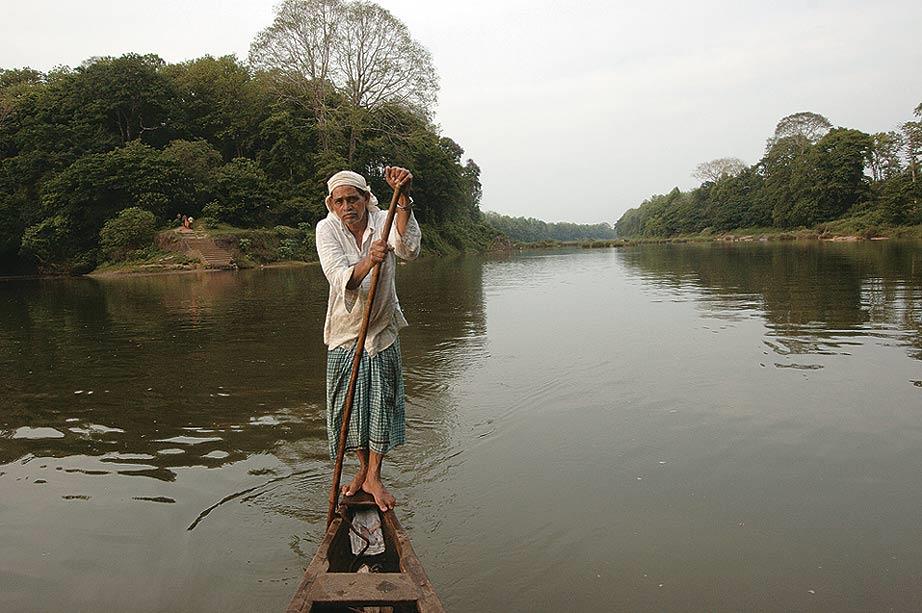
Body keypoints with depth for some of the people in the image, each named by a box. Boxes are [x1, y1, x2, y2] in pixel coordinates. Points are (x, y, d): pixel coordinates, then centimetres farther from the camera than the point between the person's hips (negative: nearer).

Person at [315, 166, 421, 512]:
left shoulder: (383, 221, -12)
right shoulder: (327, 230, -12)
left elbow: (408, 250, -34)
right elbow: (339, 278, -27)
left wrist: (403, 198, -47)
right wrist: (368, 261, -48)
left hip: (382, 328, 0)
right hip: (345, 330, 0)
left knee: (382, 400, 2)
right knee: (350, 403, 8)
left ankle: (374, 477, 18)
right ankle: (363, 469, 29)